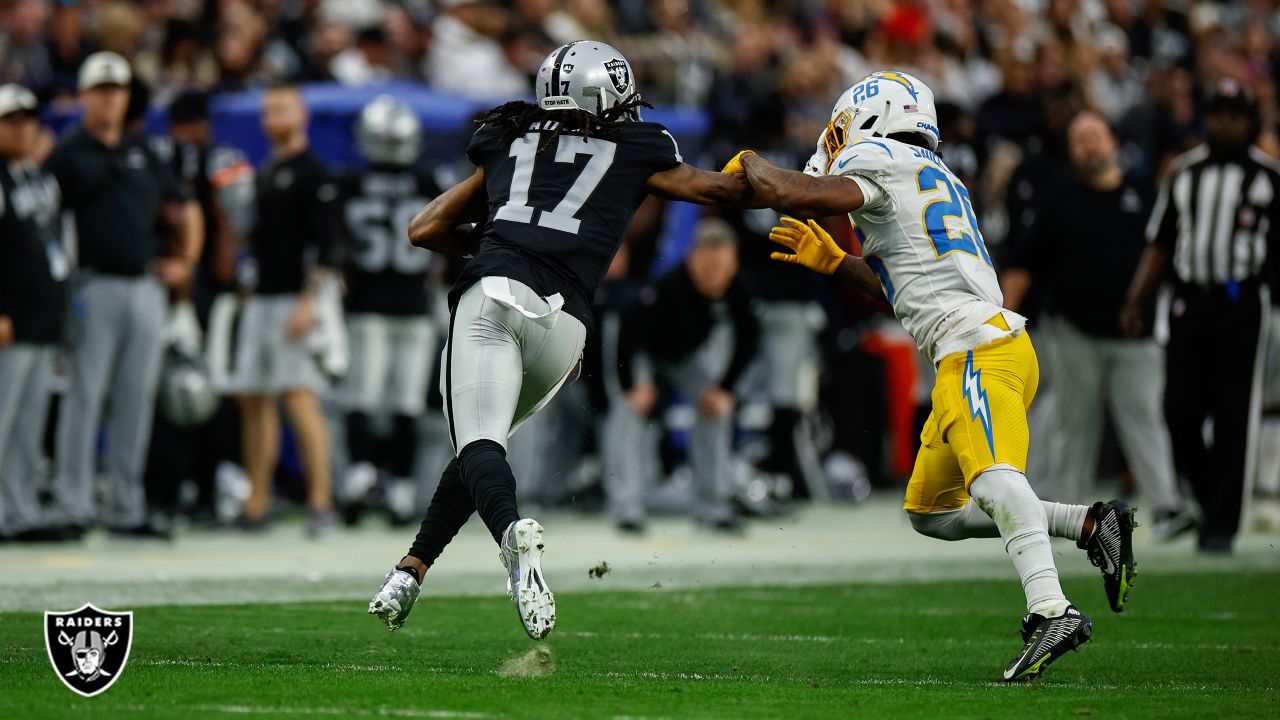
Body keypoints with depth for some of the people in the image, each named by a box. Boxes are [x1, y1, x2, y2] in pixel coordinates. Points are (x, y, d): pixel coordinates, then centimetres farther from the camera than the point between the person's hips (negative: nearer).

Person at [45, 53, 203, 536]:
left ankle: (127, 508, 11)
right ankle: (74, 505, -3)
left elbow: (186, 212, 25)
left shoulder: (141, 153, 16)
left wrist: (184, 262, 13)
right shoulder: (67, 154, 0)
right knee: (85, 395, -6)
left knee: (136, 400, 7)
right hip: (94, 289, -5)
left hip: (145, 288, 5)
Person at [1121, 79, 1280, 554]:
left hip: (1242, 306, -3)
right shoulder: (1184, 173, 13)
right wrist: (1135, 301, 5)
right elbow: (1159, 244, 15)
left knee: (1233, 417, -5)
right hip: (1189, 302, 3)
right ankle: (1211, 503, 17)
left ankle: (1221, 525, -2)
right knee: (1180, 411, -2)